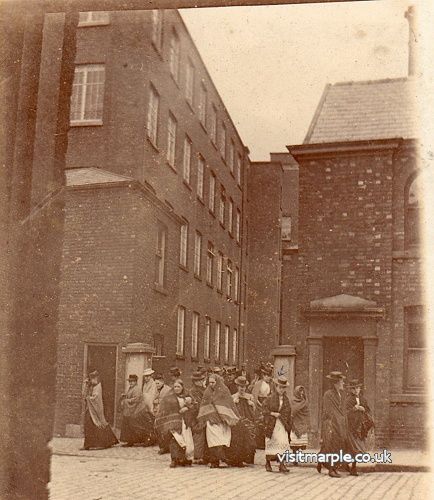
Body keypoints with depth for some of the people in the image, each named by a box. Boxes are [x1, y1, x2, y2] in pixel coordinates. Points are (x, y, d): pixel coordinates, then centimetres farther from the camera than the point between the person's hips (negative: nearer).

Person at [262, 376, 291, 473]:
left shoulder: (286, 399, 7)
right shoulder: (271, 398, -5)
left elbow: (288, 413, 13)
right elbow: (264, 409, -6)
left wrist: (288, 424, 9)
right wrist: (273, 413, -17)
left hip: (282, 424, 3)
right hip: (271, 424, -3)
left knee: (283, 443, -10)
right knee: (270, 443, 7)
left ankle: (282, 464, -7)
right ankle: (268, 463, 22)